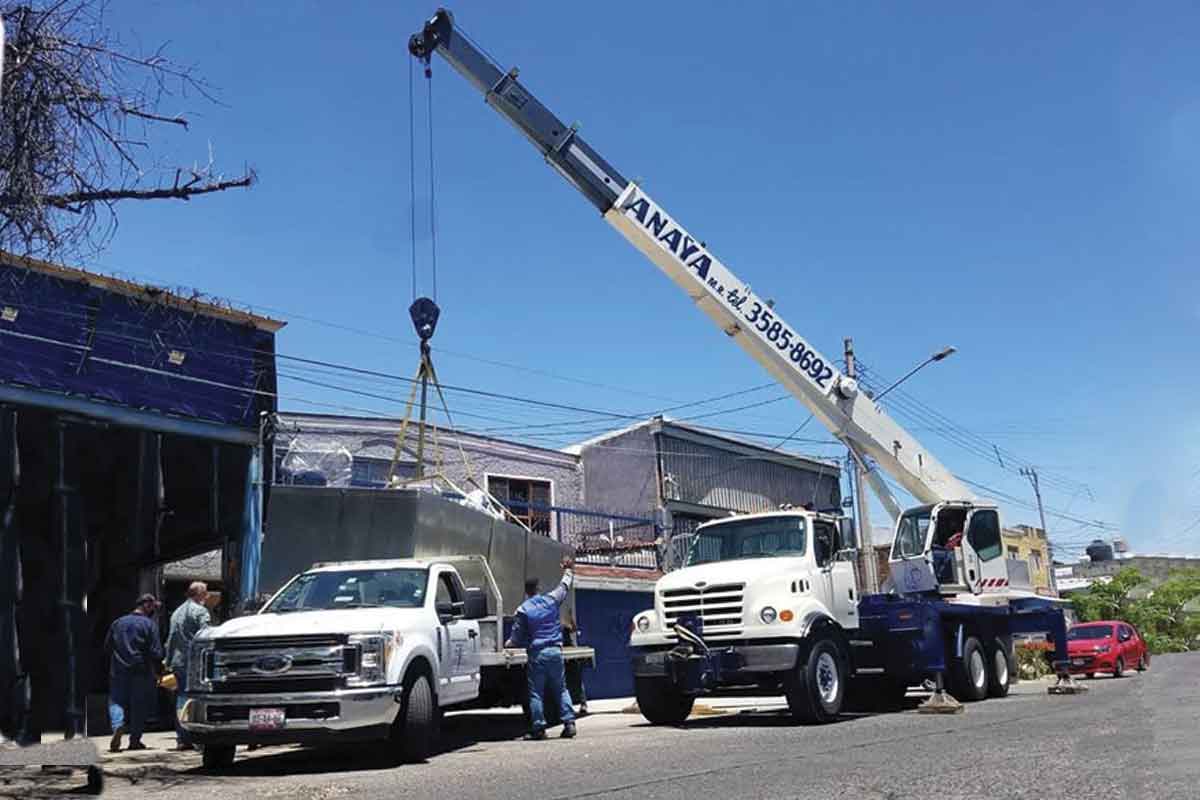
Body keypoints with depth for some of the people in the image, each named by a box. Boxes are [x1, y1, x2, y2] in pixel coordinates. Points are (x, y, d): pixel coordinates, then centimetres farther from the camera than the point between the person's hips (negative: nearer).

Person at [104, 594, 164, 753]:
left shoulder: (118, 623, 9)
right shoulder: (149, 624, -7)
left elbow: (107, 647, 17)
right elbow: (155, 652, -11)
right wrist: (158, 671, -1)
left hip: (118, 672, 3)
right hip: (141, 673, -3)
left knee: (117, 701, 9)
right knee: (139, 705, 6)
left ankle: (118, 726, -18)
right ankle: (135, 740, 9)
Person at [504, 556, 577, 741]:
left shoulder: (523, 610, -4)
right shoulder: (551, 601, 3)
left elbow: (517, 637, 1)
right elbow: (564, 586, 22)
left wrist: (508, 644, 23)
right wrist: (568, 570, 39)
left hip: (536, 654, -3)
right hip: (555, 650, 3)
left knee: (536, 693, 2)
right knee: (561, 689, 12)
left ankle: (538, 728, 1)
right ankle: (569, 722, 5)